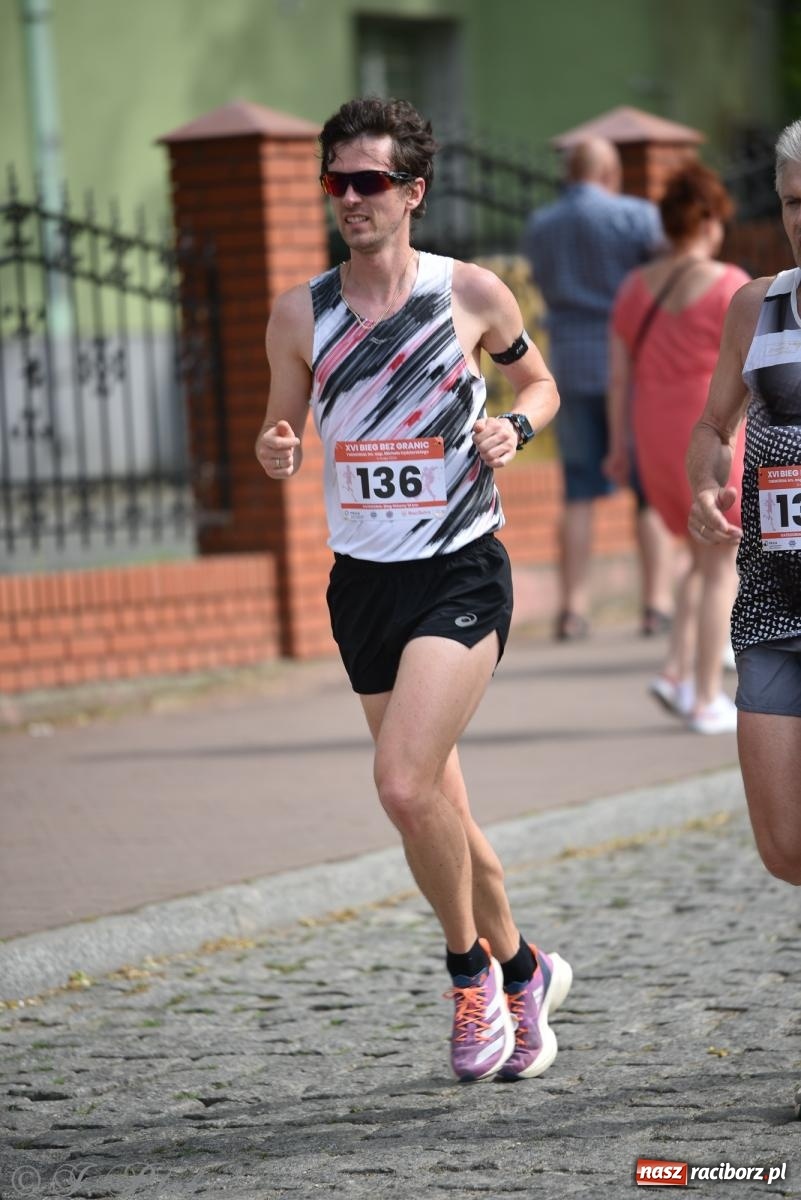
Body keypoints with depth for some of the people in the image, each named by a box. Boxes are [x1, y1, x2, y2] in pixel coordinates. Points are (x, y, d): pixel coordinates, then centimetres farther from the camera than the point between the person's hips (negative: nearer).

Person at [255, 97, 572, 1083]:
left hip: (460, 570, -4)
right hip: (362, 581, 4)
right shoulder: (300, 314, 3)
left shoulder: (473, 294, -3)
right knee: (436, 805, 10)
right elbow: (285, 428, 13)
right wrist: (275, 450, -10)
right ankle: (522, 972, 30)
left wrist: (515, 428, -8)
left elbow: (537, 381, 13)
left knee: (404, 783, -20)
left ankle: (471, 970, 1)